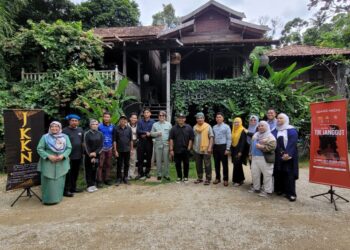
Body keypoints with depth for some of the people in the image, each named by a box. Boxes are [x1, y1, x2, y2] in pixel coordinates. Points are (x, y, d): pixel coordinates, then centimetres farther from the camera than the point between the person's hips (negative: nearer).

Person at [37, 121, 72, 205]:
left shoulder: (65, 137, 6)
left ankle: (57, 198, 18)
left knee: (59, 181, 7)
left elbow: (69, 148, 1)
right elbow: (39, 148, -4)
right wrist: (48, 156, -17)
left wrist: (62, 155, -15)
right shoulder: (45, 137, 1)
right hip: (48, 163, -2)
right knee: (49, 182, -1)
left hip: (61, 163, 2)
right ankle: (48, 199, 8)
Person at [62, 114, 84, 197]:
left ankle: (73, 187, 28)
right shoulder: (65, 130, -8)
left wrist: (82, 153, 11)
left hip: (78, 156, 6)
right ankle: (66, 190, 8)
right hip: (69, 156, -6)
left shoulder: (80, 130, 9)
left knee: (75, 173, 15)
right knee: (68, 174, -1)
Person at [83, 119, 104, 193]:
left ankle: (93, 185, 19)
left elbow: (101, 145, 0)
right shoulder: (87, 134, -6)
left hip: (97, 155, 3)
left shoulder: (100, 134, 3)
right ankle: (89, 186, 9)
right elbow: (86, 146, -8)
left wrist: (95, 153, -13)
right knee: (88, 171, 2)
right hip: (88, 156, -3)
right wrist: (91, 156, -12)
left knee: (94, 170, 8)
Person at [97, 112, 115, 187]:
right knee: (100, 165, -4)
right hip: (101, 148, -4)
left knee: (108, 164, 10)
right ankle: (99, 181, 3)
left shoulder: (112, 126, 6)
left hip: (109, 148, 4)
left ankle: (107, 179, 21)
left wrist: (113, 146, 11)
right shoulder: (99, 126, -4)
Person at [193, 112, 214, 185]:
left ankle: (208, 179, 12)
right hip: (197, 149, 5)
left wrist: (210, 147, -15)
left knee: (207, 165, 2)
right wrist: (193, 146, 11)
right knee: (198, 165, 12)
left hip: (206, 150, -4)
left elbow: (211, 138, -8)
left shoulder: (208, 126, -5)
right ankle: (199, 178, 25)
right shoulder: (194, 127, 9)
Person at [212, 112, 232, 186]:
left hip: (223, 146, -5)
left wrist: (227, 149, -13)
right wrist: (212, 147, 7)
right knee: (216, 163, 11)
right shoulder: (214, 127, 11)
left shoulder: (226, 127, -4)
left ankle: (225, 179, 11)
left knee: (225, 164, 2)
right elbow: (213, 138, 13)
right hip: (215, 147, 5)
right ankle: (217, 178, 23)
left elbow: (229, 139, -7)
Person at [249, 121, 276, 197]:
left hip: (265, 159, -7)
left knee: (267, 174, -1)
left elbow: (272, 146, -21)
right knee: (254, 173, 12)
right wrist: (251, 154, 19)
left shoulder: (270, 136, -8)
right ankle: (256, 188, 27)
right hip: (255, 158, 8)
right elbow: (252, 145, 23)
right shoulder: (256, 135, 16)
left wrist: (262, 147, -22)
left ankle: (267, 191, 9)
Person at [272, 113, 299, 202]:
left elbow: (292, 143, -13)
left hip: (288, 156, -5)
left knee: (288, 174, -5)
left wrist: (288, 154, -23)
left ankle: (290, 193, 0)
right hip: (278, 156, 5)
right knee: (278, 173, 6)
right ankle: (279, 189, 17)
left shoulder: (291, 130, -3)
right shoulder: (275, 130, 14)